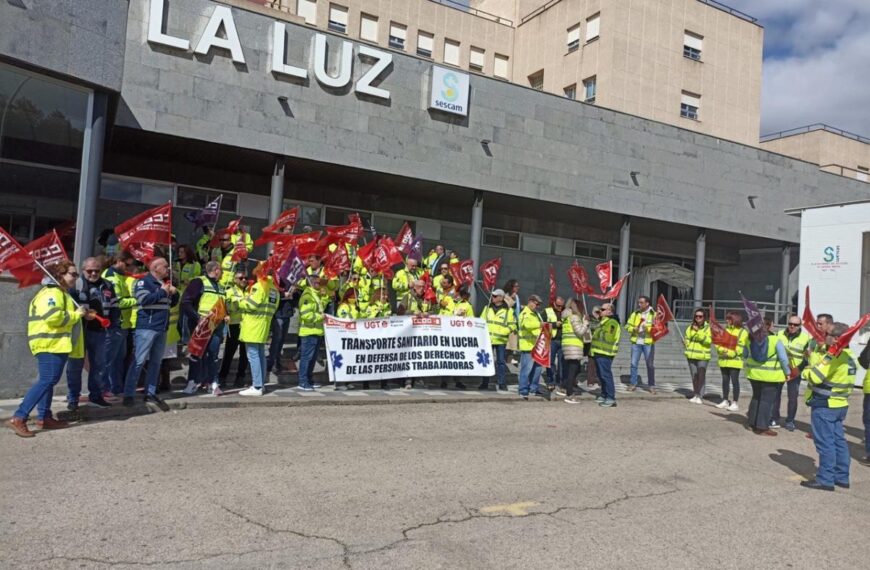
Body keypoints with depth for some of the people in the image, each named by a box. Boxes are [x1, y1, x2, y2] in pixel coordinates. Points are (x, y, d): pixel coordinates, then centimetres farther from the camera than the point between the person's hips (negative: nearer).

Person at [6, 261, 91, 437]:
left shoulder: (59, 292, 21)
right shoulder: (53, 292, -14)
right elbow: (53, 317, -27)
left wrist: (81, 314, 12)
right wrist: (77, 314, -16)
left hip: (54, 342, 12)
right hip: (51, 343, -12)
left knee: (48, 380, 14)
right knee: (46, 380, -15)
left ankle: (44, 417, 19)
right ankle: (18, 418, -17)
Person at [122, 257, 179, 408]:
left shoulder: (165, 282, 18)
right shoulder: (143, 282, -6)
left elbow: (172, 303, 24)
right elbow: (144, 299, -22)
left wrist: (174, 293, 3)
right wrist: (163, 291, -12)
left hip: (162, 328, 8)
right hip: (146, 328, -7)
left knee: (156, 362, 11)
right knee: (139, 361, -6)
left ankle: (150, 392, 19)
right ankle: (128, 394, 0)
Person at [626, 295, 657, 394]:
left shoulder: (654, 314, 1)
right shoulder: (635, 314, 10)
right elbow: (627, 326, 10)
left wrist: (648, 328, -21)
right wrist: (633, 329, -10)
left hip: (648, 343, -3)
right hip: (636, 342, 3)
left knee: (650, 365, 3)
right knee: (634, 364, 3)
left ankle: (652, 386, 12)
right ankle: (633, 384, 13)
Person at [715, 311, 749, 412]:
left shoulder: (742, 331, -3)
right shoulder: (725, 330, 15)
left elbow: (741, 347, -11)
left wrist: (730, 352, -21)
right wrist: (721, 349, -10)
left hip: (735, 360, -6)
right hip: (723, 359, 6)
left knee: (734, 381, -4)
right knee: (725, 380, 11)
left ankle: (735, 403, 0)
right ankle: (725, 401, 20)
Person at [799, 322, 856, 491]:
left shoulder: (834, 356, -22)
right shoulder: (848, 356, 9)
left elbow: (814, 377, -23)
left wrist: (807, 369, -3)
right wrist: (815, 357, 2)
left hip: (825, 405, -9)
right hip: (839, 404, 10)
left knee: (825, 443, -2)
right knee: (838, 440, 15)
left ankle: (825, 480, 4)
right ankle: (842, 477, 24)